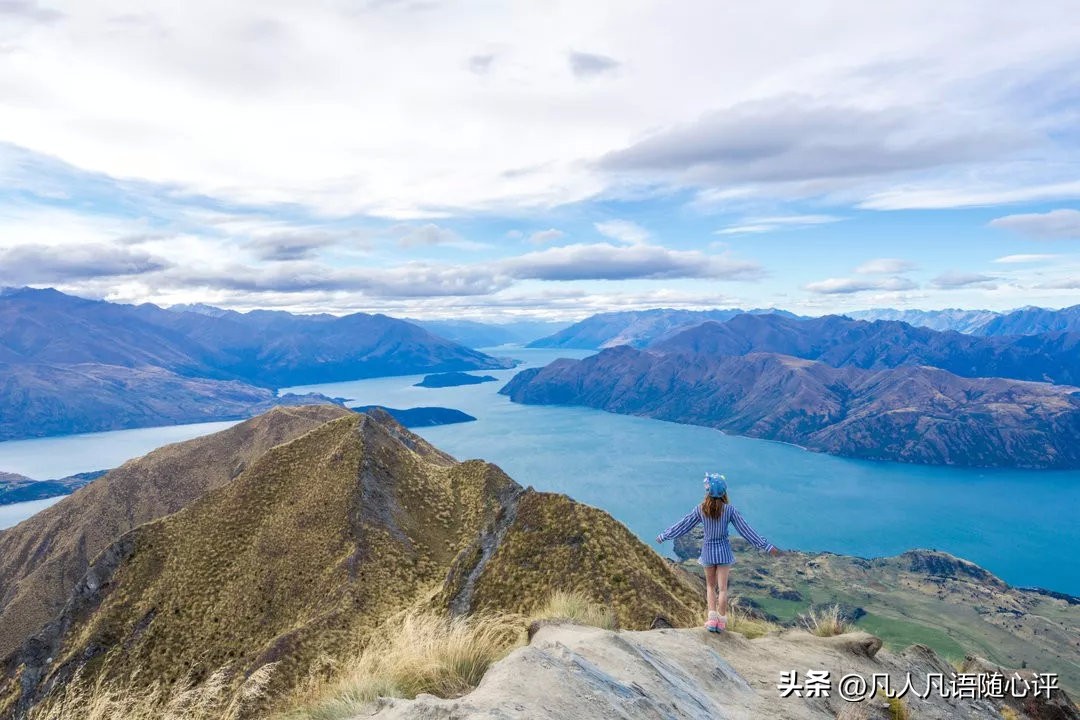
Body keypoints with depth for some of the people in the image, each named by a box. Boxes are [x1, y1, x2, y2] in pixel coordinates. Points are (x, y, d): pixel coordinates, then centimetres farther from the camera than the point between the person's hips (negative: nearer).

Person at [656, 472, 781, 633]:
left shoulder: (701, 509, -10)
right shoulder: (729, 509, -14)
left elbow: (683, 525, -2)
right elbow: (745, 529, -11)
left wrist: (664, 536, 11)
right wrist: (766, 546, -4)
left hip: (708, 550, 1)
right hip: (723, 550, -1)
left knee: (710, 586, 18)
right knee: (722, 588, 8)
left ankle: (712, 619, 8)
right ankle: (721, 622, 12)